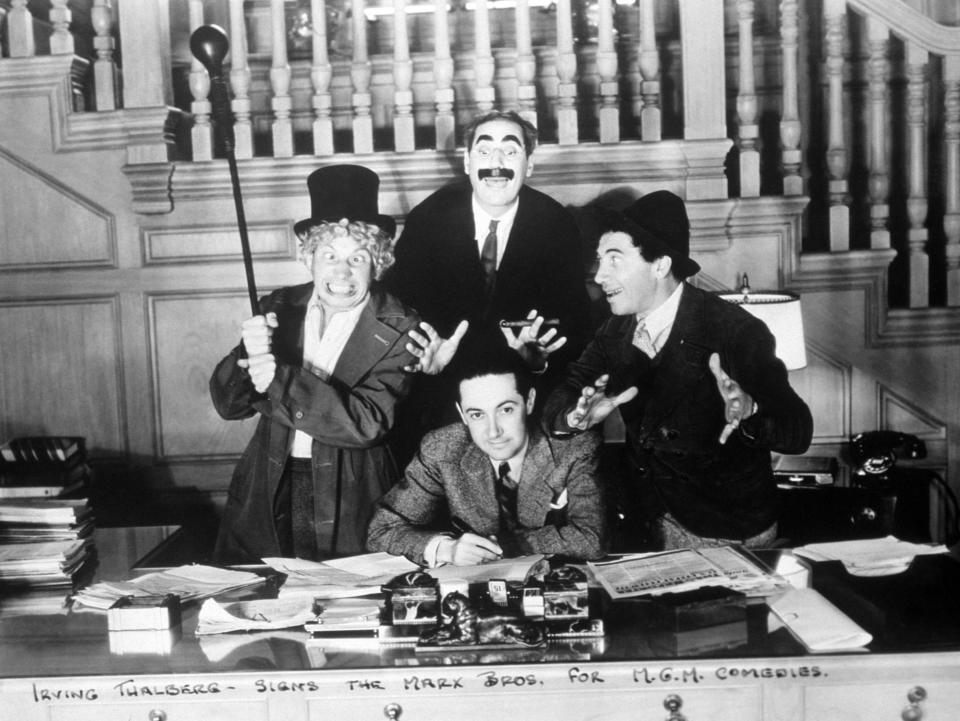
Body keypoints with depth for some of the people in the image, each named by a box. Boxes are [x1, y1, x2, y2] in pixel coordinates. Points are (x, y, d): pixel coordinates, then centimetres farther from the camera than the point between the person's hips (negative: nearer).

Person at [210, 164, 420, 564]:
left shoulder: (398, 330, -7)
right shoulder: (279, 308, 4)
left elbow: (366, 423, -17)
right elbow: (227, 404, 2)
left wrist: (281, 380, -22)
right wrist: (249, 355, -19)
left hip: (347, 508, -3)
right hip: (265, 497, 3)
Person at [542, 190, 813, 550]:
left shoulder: (736, 331, -18)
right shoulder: (616, 332, 1)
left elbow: (799, 430, -22)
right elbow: (556, 405, -3)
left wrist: (749, 414, -43)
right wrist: (576, 415, -26)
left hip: (730, 537, -5)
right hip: (647, 519, 5)